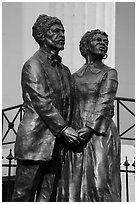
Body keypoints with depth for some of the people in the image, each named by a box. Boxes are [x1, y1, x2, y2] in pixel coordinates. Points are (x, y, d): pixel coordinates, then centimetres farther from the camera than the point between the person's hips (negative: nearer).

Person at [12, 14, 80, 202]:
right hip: (35, 141, -7)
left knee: (48, 197, 7)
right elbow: (41, 103, -13)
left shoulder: (65, 70, 20)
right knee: (24, 195, -4)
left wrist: (69, 131, 6)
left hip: (57, 143, 7)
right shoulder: (33, 66, -5)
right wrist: (64, 129, -16)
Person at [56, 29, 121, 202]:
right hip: (75, 135, 4)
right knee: (74, 184, 1)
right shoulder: (75, 76, 17)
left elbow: (104, 103, -7)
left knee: (100, 182, -10)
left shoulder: (109, 73, 5)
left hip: (99, 133, -4)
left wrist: (90, 128, -17)